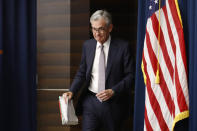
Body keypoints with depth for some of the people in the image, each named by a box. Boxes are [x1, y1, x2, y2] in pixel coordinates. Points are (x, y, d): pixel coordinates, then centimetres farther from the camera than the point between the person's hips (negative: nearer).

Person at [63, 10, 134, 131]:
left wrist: (113, 91, -18)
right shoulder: (87, 45, 5)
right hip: (90, 102, 2)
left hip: (113, 104, -2)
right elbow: (81, 73, 12)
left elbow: (130, 75, -6)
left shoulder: (123, 47, -7)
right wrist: (72, 91, -4)